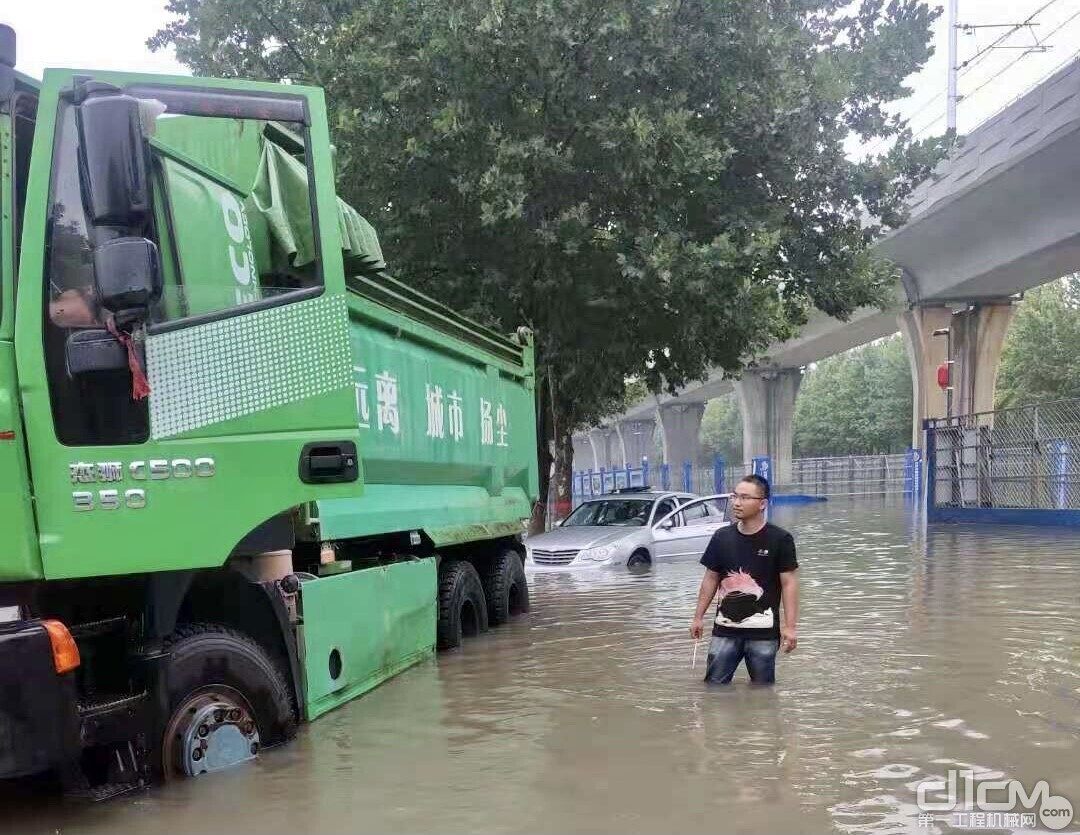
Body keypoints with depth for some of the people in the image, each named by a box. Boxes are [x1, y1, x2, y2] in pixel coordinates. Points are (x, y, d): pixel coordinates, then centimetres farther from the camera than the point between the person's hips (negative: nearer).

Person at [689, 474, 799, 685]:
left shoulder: (780, 539, -6)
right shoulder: (722, 537, 5)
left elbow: (789, 583, -6)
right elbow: (711, 579, 13)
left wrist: (789, 626, -12)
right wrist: (698, 617, 11)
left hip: (764, 632, -3)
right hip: (725, 629, 3)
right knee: (714, 684, 4)